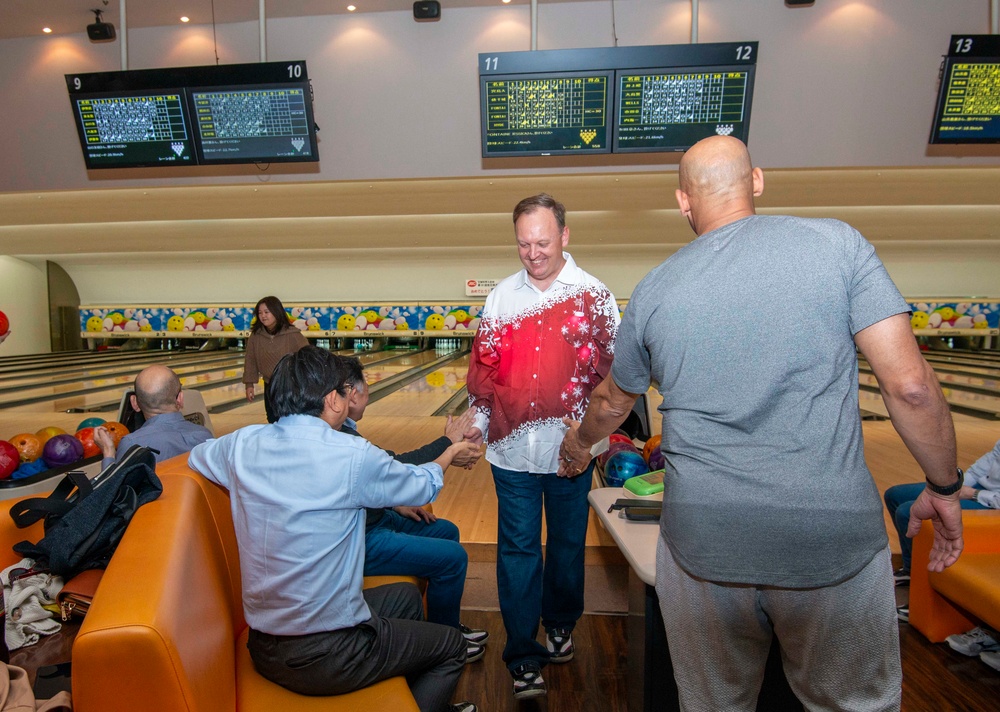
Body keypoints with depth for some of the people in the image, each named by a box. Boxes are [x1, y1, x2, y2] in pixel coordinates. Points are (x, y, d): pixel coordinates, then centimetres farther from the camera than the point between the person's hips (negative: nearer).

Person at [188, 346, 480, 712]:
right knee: (451, 647, 17)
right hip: (328, 658, -7)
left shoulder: (243, 445, -7)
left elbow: (197, 455, 17)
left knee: (406, 596, 28)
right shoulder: (352, 456, -22)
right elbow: (422, 486, -4)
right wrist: (449, 454, 18)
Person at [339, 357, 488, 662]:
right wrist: (448, 441, -17)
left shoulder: (339, 430, 3)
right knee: (452, 557, -10)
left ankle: (447, 625, 29)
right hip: (359, 543, -11)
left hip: (368, 518, 11)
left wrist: (397, 505, 4)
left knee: (446, 531, 15)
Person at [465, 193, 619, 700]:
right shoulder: (502, 296, 3)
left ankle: (560, 624, 42)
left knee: (567, 543, 17)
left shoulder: (593, 296, -4)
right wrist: (480, 421, 5)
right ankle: (523, 656, 22)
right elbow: (482, 365, 8)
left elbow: (613, 371, -3)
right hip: (512, 451, 1)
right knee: (517, 551, 7)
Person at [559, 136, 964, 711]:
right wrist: (944, 488, 8)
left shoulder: (655, 290, 2)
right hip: (836, 535, 0)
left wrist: (579, 443, 36)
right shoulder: (838, 244, -3)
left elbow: (612, 404, 15)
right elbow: (910, 384, -8)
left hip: (702, 543, 1)